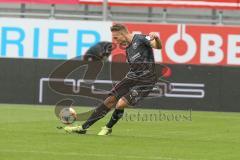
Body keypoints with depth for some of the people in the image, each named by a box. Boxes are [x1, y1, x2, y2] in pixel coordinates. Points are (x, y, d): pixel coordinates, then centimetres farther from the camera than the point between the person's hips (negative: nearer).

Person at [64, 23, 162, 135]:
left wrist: (156, 38, -42)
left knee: (120, 104, -17)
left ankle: (108, 128, 12)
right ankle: (83, 127, 10)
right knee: (110, 100, 4)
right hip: (131, 77, 8)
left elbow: (158, 46, -21)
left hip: (144, 82, -8)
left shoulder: (140, 39, -9)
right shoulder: (128, 49, 16)